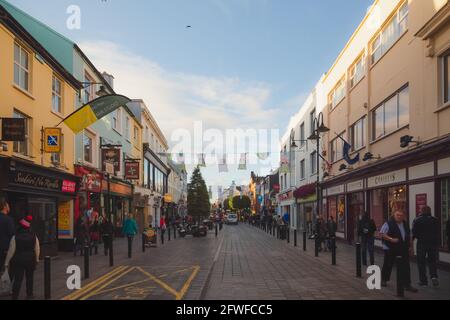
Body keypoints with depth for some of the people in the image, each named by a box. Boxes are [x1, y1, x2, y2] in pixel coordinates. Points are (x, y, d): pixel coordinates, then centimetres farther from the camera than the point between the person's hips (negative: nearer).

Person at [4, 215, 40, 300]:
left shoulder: (15, 237, -11)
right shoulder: (34, 236, -3)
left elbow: (11, 251, -10)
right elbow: (37, 249, 1)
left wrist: (7, 262, -1)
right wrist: (37, 259, 16)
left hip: (18, 260, -2)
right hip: (30, 260, 2)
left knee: (17, 279, 2)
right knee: (30, 278, 16)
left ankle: (15, 296, -1)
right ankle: (29, 295, 22)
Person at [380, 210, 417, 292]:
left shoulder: (405, 225, 10)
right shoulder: (388, 224, -10)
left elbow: (409, 236, 20)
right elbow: (382, 233, -14)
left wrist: (409, 246, 12)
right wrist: (391, 239, -23)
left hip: (404, 249, 5)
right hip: (390, 249, -4)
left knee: (406, 267, 0)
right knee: (388, 265, 9)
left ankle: (407, 285, 5)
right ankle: (384, 280, 30)